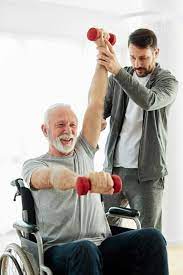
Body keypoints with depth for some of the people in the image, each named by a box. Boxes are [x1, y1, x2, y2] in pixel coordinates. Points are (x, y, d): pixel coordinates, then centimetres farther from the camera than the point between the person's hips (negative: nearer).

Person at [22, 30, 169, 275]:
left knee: (152, 238, -24)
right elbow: (52, 176, -21)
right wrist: (86, 179, -44)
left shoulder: (83, 151, 20)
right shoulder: (33, 165, 5)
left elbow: (96, 104, 15)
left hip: (102, 245, 4)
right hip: (60, 252, -4)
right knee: (85, 250, -40)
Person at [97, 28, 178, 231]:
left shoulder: (167, 81, -2)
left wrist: (117, 70, -35)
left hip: (146, 173, -4)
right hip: (113, 167, 4)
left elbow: (148, 101, -24)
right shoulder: (118, 78, 11)